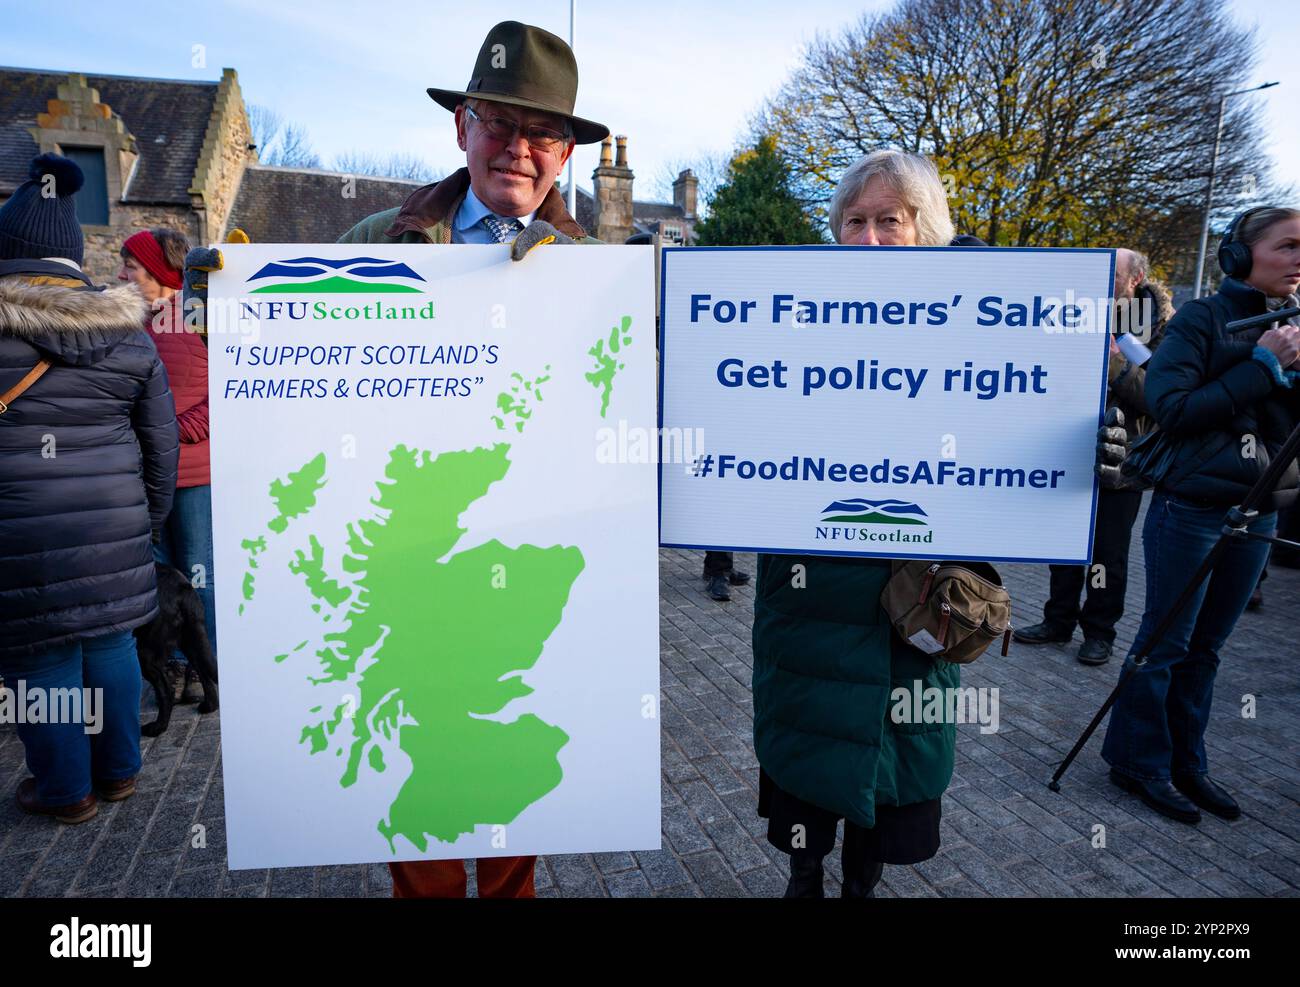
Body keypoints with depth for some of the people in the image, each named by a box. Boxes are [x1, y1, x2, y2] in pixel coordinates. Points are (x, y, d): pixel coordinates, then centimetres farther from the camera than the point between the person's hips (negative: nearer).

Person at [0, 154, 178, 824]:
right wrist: (152, 515, 18)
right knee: (109, 642, 16)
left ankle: (66, 790, 23)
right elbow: (161, 439, 8)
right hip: (114, 524, 4)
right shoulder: (129, 331, 4)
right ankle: (118, 770, 30)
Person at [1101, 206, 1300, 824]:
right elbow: (1170, 408, -17)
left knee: (1204, 647, 13)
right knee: (1165, 642, 2)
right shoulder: (1203, 319, -7)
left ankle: (1185, 763, 25)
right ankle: (1138, 762, 15)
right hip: (1191, 507, -6)